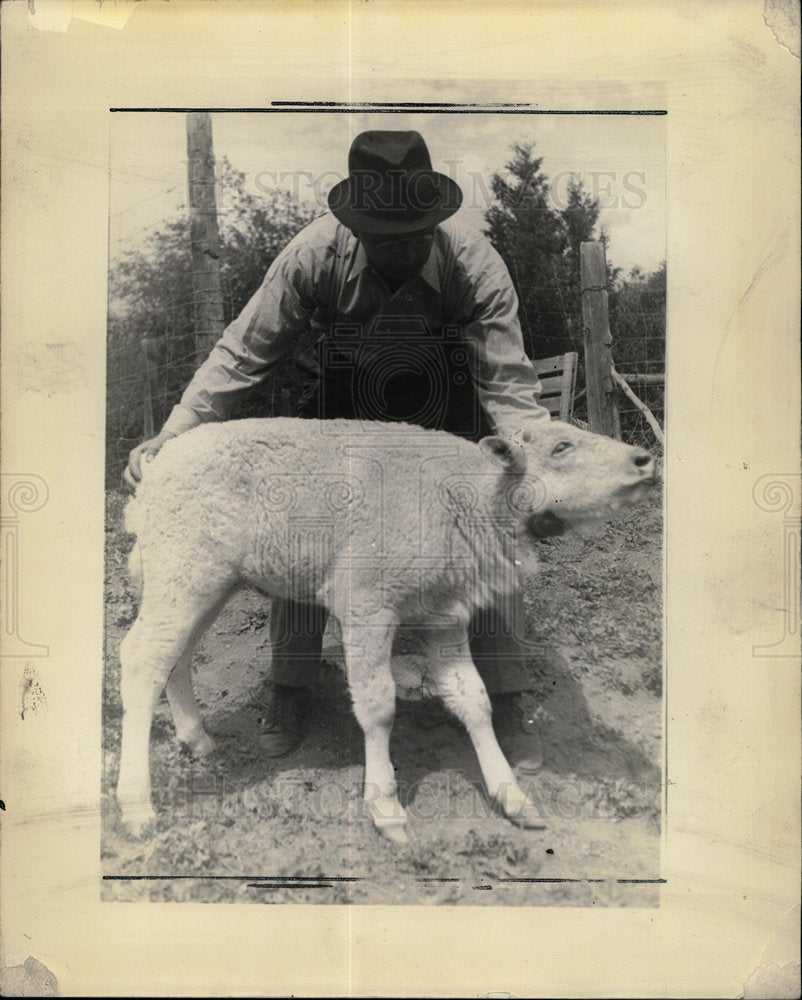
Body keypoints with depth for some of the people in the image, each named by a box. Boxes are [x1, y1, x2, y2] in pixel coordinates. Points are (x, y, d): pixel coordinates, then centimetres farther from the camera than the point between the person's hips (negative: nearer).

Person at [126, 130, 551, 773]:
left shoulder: (476, 266, -29)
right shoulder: (317, 253, -27)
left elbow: (509, 383, -27)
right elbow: (244, 352, -20)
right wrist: (174, 434, -26)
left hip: (450, 416, -1)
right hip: (346, 411, 1)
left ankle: (511, 701, 11)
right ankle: (290, 687, 15)